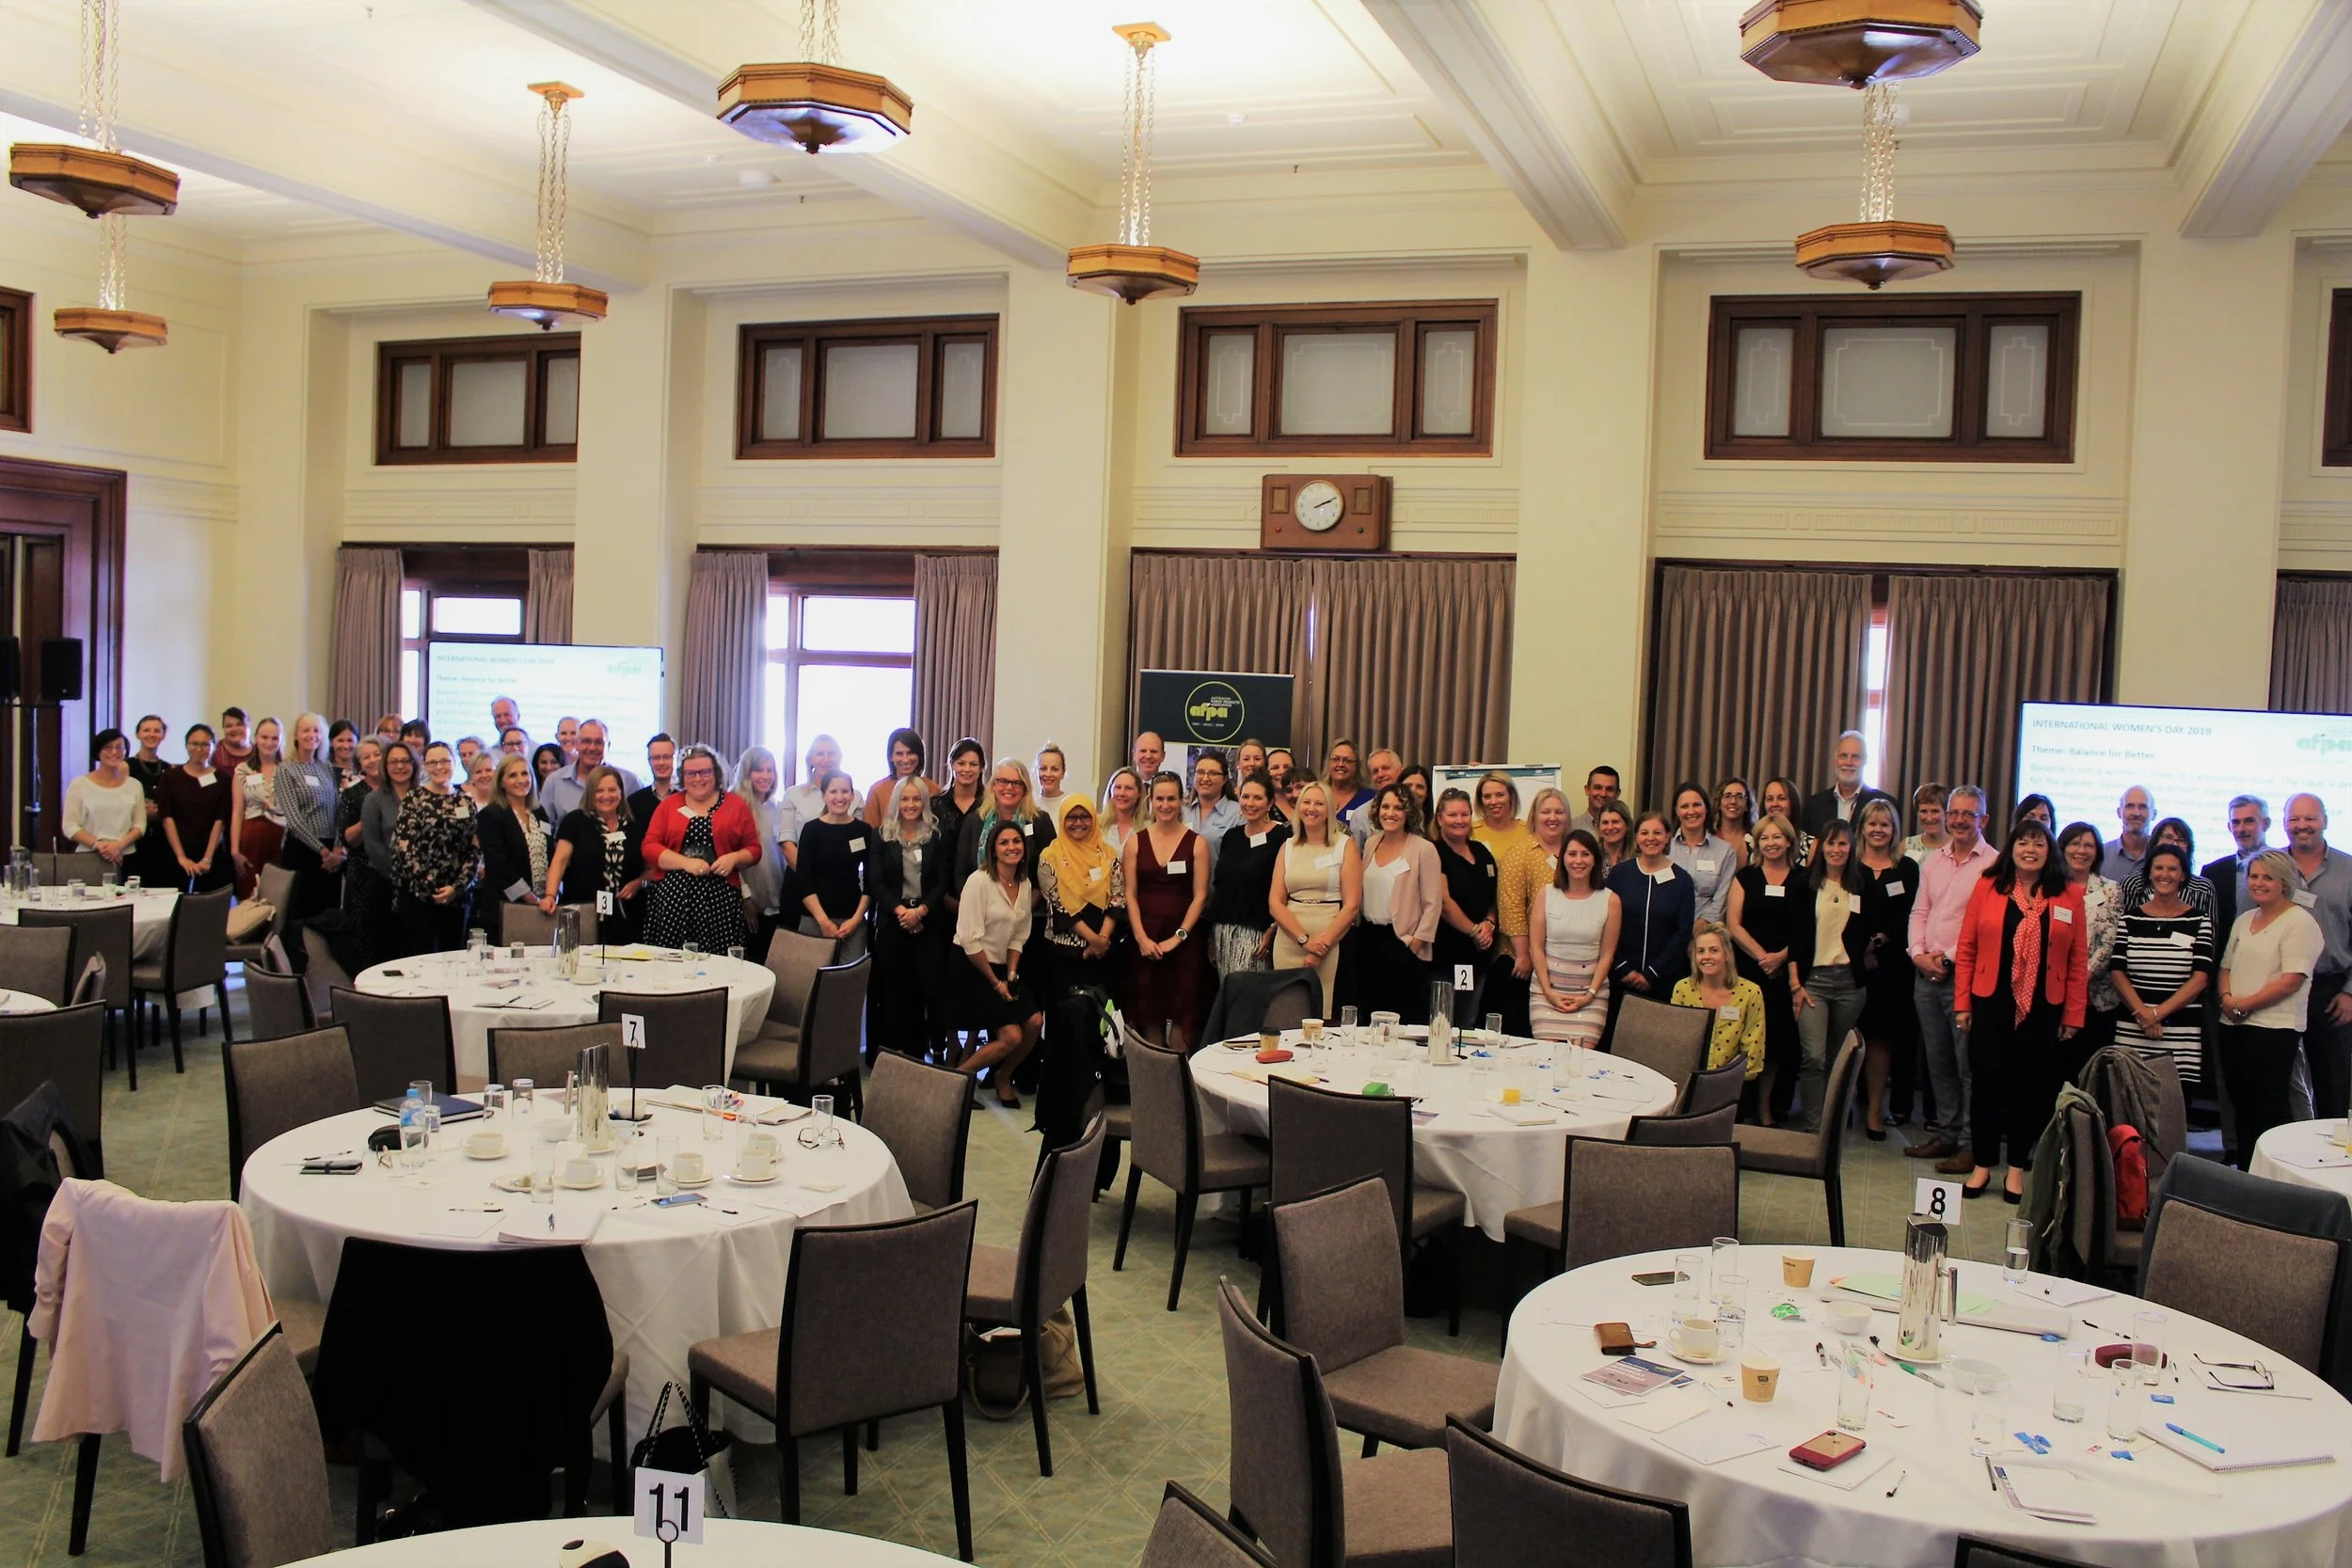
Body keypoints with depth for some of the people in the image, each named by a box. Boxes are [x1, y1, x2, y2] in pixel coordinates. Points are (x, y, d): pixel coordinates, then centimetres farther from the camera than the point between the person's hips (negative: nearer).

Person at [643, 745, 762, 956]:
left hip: (719, 898, -1)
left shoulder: (736, 804, 10)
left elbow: (753, 848, 11)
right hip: (671, 896, 1)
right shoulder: (668, 805, 11)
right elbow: (649, 847, 4)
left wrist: (733, 859, -10)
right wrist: (686, 862, -10)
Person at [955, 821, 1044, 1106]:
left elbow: (1018, 938, 10)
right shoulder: (979, 881, -14)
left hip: (1001, 967, 7)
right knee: (1012, 1036, -16)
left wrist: (1011, 977, -4)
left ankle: (1003, 1077, 13)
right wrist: (995, 983, -12)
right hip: (971, 967, -7)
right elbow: (971, 942, -16)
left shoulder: (1025, 885, 7)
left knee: (1035, 1022, -11)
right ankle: (958, 1075, 4)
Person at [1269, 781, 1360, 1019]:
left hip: (1330, 944, -3)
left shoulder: (1345, 845, 3)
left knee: (1325, 1014, -7)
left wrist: (1322, 946, -12)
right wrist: (1305, 939, -10)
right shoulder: (1288, 847, 12)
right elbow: (1274, 902, 4)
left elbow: (1352, 905, -4)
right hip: (1289, 943, 3)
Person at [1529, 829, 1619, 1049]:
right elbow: (1536, 946, 2)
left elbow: (1607, 954, 2)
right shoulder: (1545, 894, 3)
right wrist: (1549, 992, -6)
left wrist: (1590, 995, -6)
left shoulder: (1610, 901, 2)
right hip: (1548, 989, 0)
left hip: (1590, 992, 0)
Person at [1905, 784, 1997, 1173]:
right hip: (1927, 973, 7)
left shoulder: (1993, 864, -6)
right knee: (1937, 1060, 12)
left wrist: (1949, 955, -13)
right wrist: (1919, 953, 1)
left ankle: (1972, 1144, 0)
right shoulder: (1933, 862, 15)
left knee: (1968, 1062, -5)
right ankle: (1946, 1134, 21)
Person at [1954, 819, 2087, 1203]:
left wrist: (2073, 1015, -1)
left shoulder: (2069, 896, 2)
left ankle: (2017, 1169, 19)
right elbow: (1966, 948, 1)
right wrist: (1962, 1004, -2)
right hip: (1991, 1004, -1)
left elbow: (2078, 962, 2)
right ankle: (1983, 1165, 16)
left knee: (2031, 1089, 7)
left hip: (2043, 1009, 1)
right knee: (1987, 1084, 4)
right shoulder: (1987, 887, 0)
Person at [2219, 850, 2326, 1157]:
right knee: (2241, 1102, 11)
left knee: (2269, 1107, -4)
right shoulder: (2244, 920, 16)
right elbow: (2226, 967, 19)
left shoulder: (2299, 922, -8)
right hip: (2234, 1025, 8)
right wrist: (2226, 998, -1)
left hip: (2273, 1028, -7)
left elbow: (2292, 981, -15)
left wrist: (2243, 1004, -14)